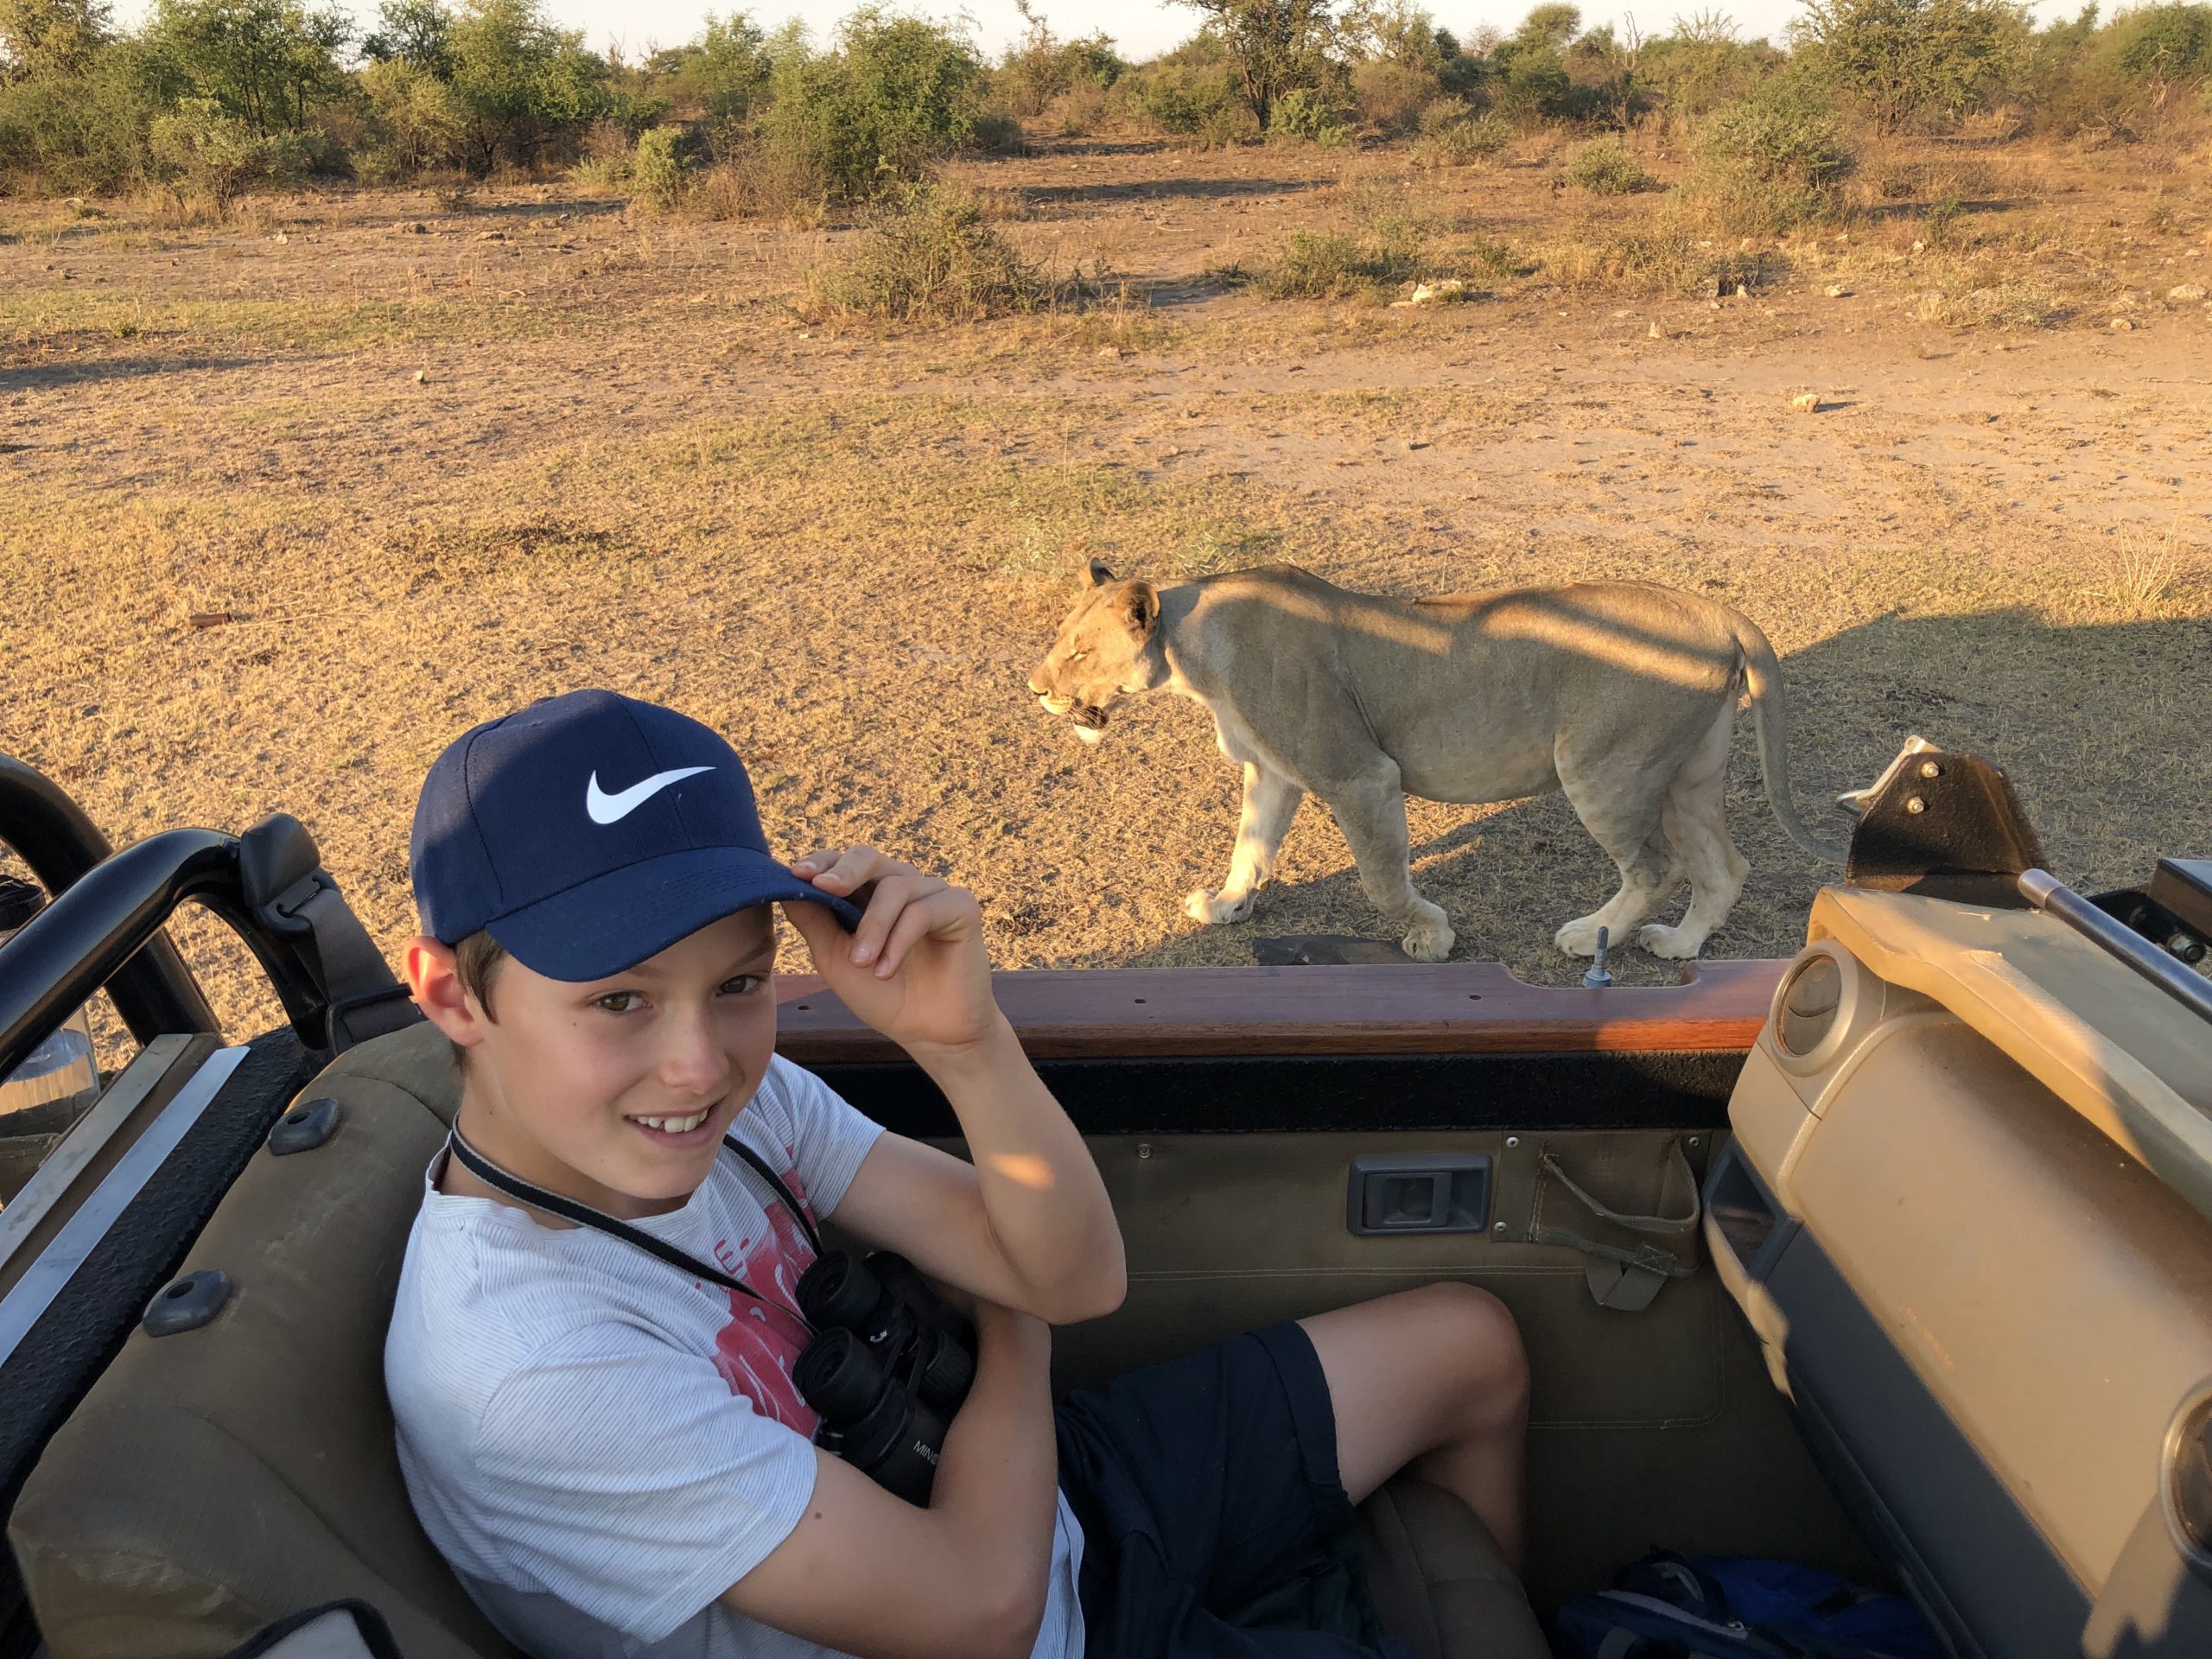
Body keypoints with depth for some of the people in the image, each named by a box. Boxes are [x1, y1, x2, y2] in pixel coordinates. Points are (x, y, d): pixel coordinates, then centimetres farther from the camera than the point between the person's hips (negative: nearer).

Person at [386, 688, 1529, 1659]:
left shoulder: (738, 1100, -13)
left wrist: (966, 1044, -32)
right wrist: (1013, 1336, -10)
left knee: (1470, 1346, 13)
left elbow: (1076, 1279, -14)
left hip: (1037, 1509, 6)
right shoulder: (521, 1364, -33)